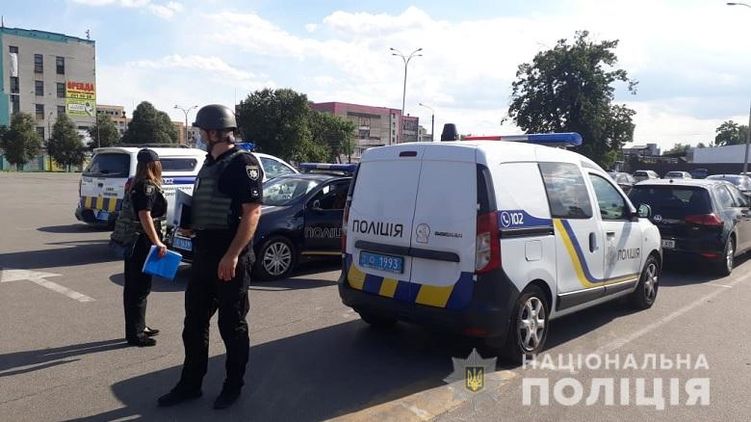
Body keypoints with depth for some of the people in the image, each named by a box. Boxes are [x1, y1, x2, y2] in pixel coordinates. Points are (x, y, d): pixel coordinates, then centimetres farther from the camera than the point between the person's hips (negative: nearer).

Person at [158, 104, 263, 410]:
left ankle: (233, 387, 22)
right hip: (203, 254, 9)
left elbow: (252, 212, -21)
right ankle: (190, 384, 29)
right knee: (194, 322, 15)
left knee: (232, 325, 5)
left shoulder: (243, 163, -13)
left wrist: (232, 255, -25)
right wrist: (190, 225, 12)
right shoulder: (209, 164, 15)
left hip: (230, 258, -9)